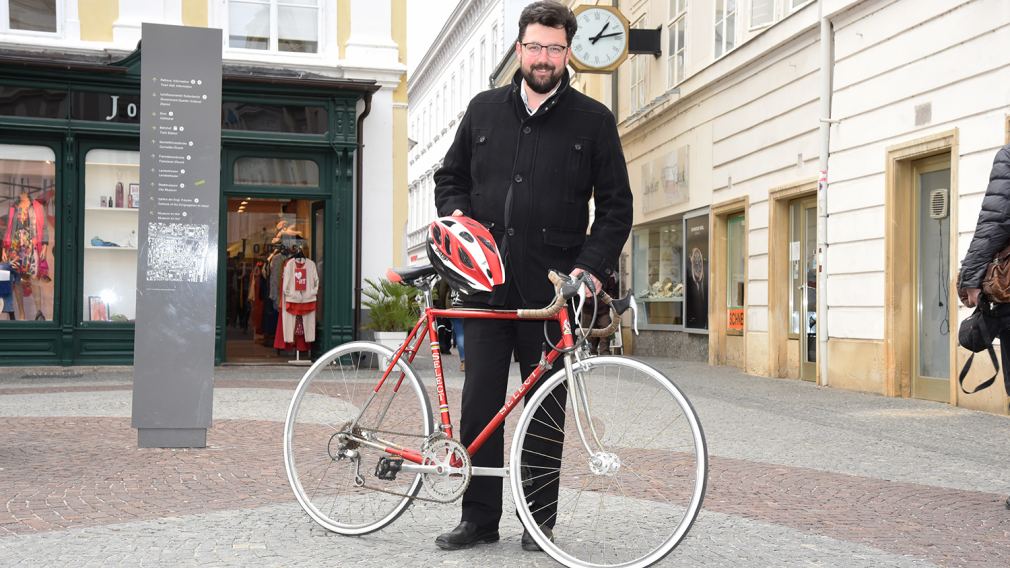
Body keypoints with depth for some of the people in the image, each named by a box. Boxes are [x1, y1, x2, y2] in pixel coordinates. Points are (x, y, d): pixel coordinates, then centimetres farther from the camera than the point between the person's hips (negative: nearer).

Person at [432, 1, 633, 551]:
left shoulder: (593, 121, 5)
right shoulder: (484, 109, 12)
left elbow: (616, 205, 5)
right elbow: (451, 175, 22)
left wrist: (592, 266, -8)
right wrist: (455, 212, 1)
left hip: (552, 286, -2)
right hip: (486, 281, 2)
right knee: (480, 400, 2)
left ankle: (539, 518, 16)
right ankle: (479, 517, 12)